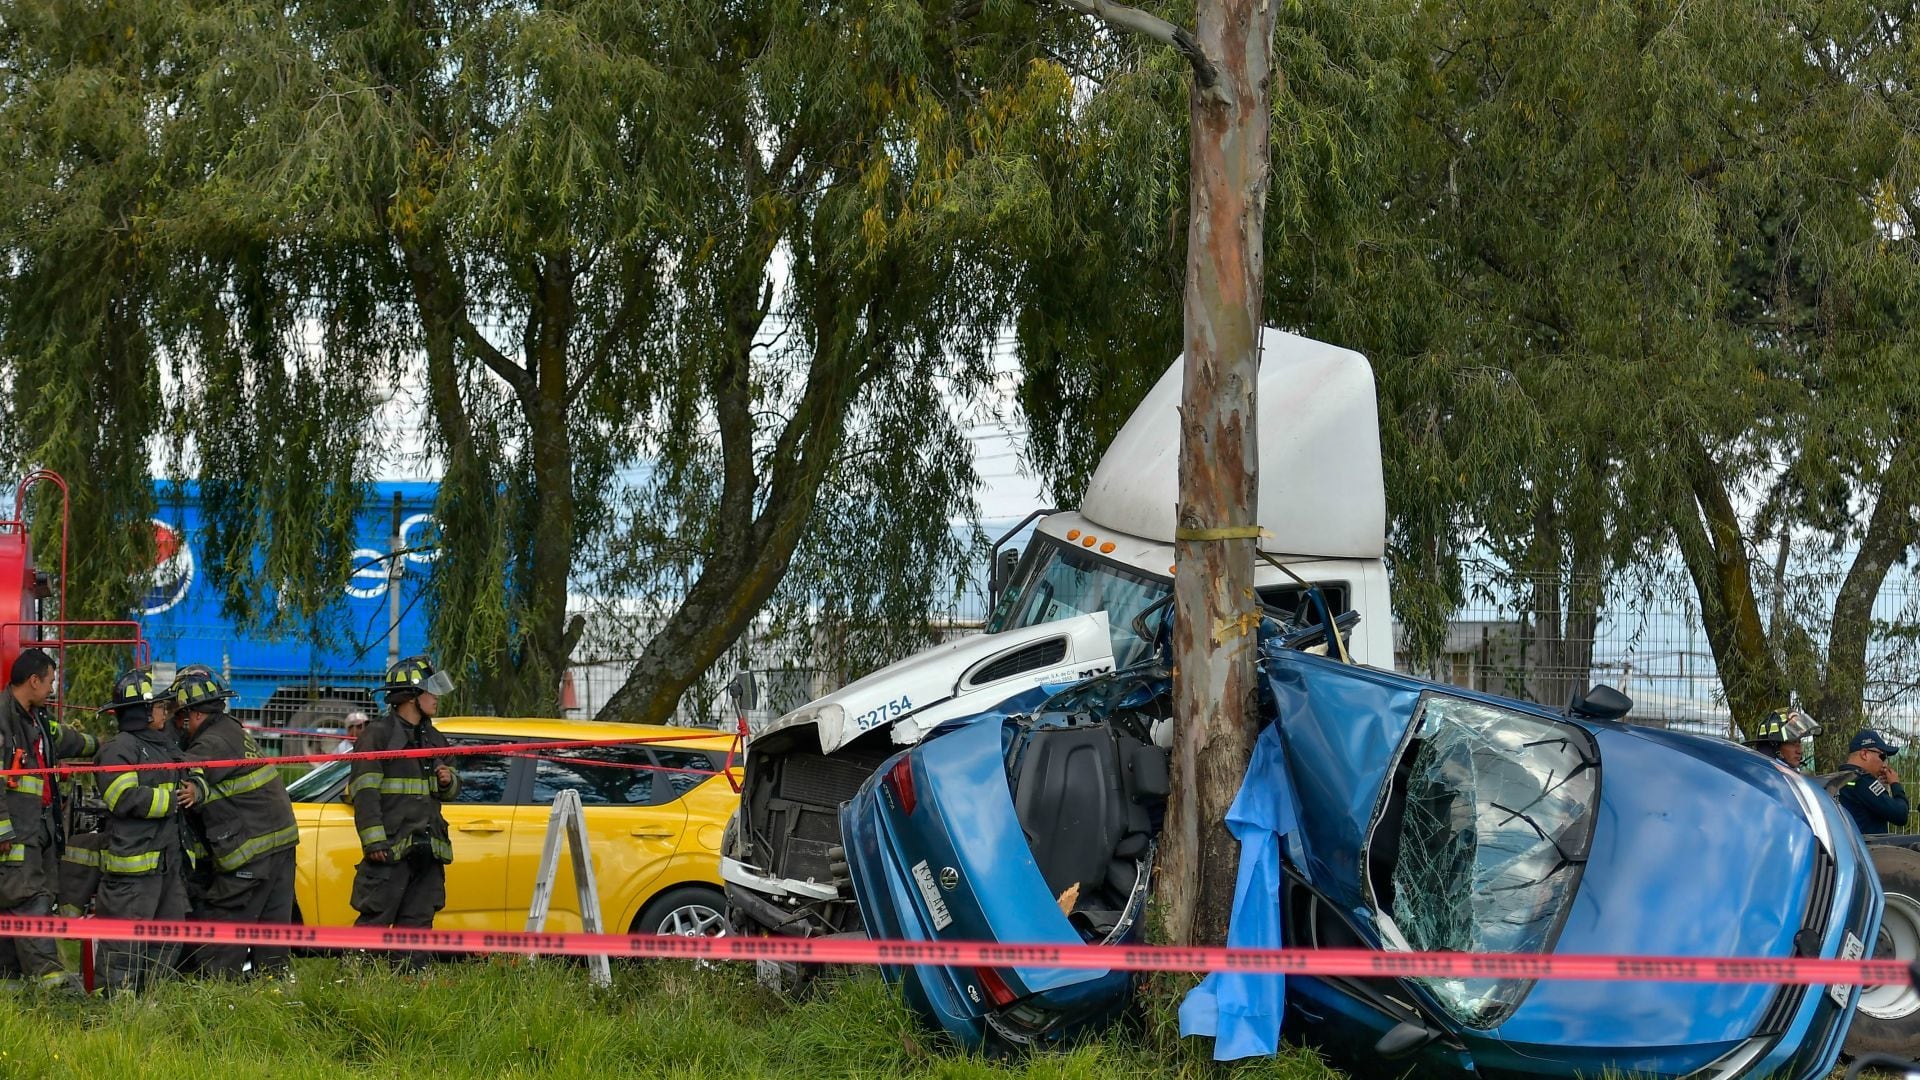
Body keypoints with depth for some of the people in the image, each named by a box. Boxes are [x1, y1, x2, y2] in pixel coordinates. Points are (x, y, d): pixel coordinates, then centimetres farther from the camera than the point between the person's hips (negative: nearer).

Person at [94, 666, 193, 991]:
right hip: (133, 860, -10)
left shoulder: (167, 746, 20)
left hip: (169, 859, 10)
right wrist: (173, 801, -14)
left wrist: (194, 790, 6)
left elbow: (193, 778, 31)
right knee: (127, 939, -8)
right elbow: (124, 797, -21)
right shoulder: (119, 748, -10)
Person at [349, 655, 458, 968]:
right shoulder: (378, 734, -5)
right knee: (374, 920, -8)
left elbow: (447, 792, 30)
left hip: (428, 848, 7)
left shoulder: (433, 738, 19)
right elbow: (364, 792, -11)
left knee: (417, 924, 8)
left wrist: (448, 781, 5)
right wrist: (373, 840, -19)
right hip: (391, 847, -7)